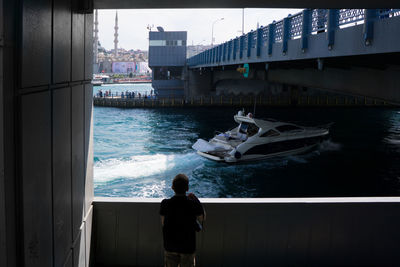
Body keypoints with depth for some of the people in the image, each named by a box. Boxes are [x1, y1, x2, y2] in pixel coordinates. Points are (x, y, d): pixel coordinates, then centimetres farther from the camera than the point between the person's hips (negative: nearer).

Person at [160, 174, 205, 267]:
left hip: (170, 246, 1)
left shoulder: (165, 204, -14)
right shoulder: (194, 204, -19)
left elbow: (163, 224, -3)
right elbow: (202, 218, -1)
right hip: (188, 247, -1)